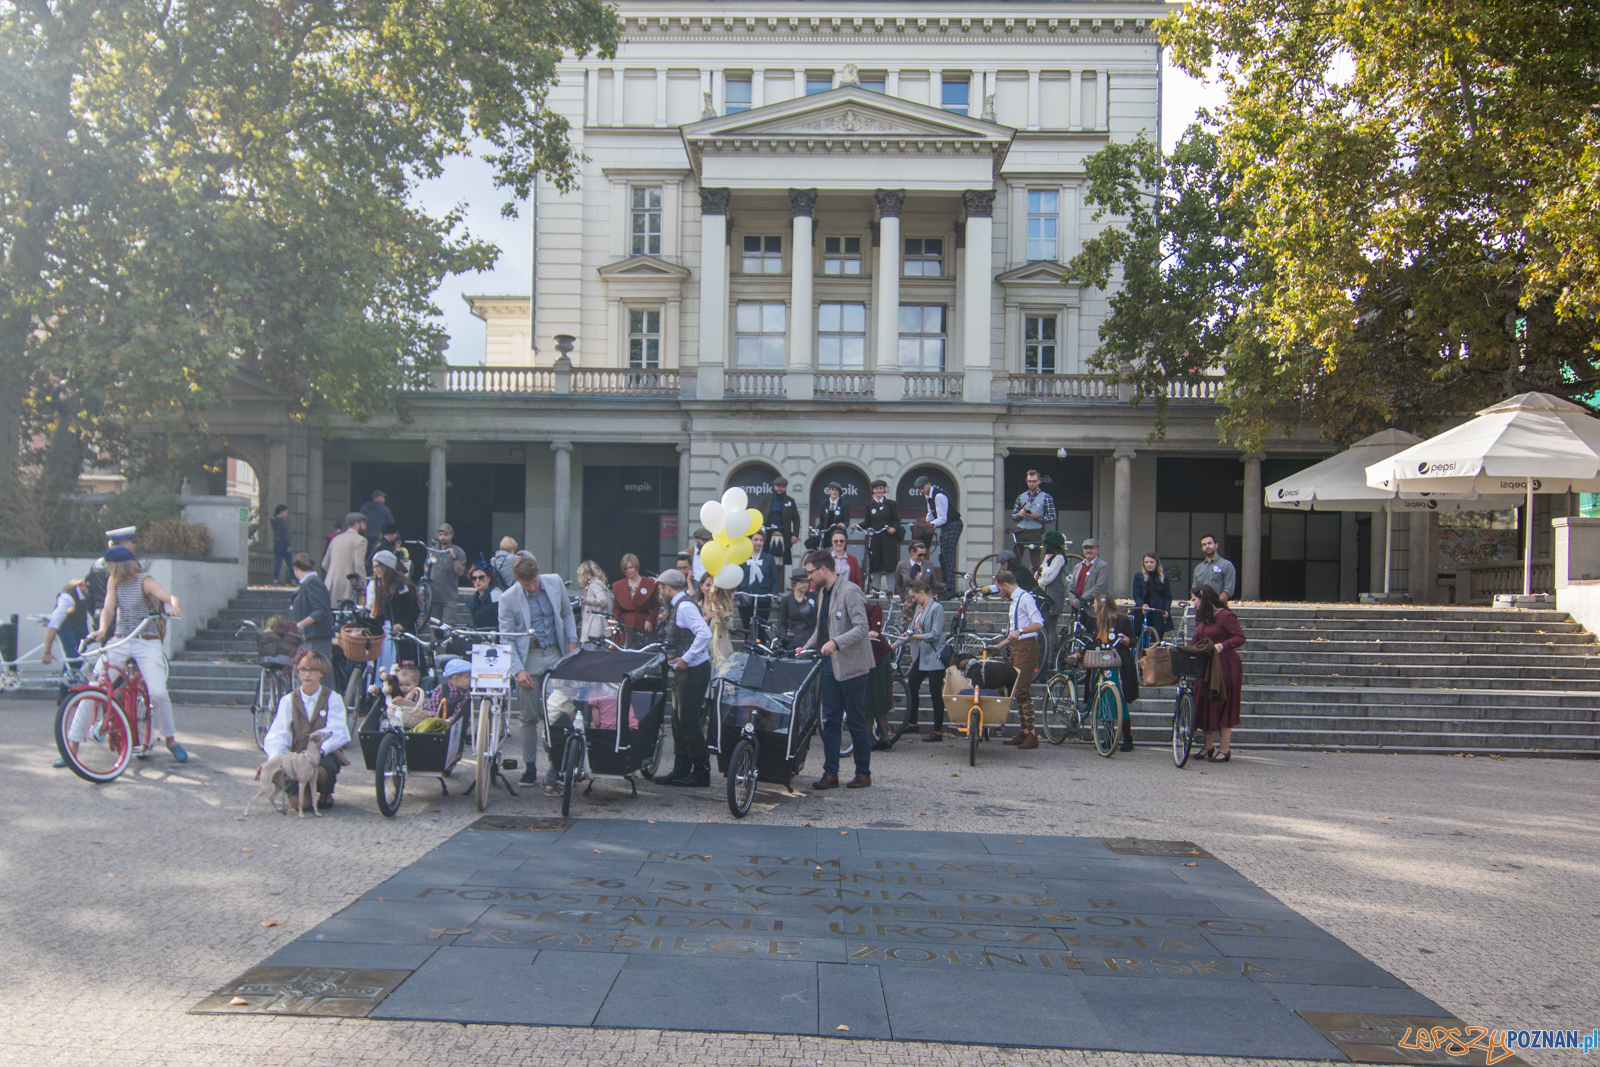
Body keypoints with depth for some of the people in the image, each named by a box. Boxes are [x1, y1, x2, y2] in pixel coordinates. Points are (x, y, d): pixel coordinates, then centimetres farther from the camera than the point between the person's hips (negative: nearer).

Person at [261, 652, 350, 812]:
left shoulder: (333, 698, 0)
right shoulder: (288, 700, 5)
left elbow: (337, 734, -12)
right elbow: (277, 736, -3)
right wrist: (274, 759, -24)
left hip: (326, 755, -2)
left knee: (318, 770, -38)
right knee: (299, 803, -22)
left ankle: (326, 794, -2)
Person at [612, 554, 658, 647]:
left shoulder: (650, 583, 4)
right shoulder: (617, 585, 14)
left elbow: (655, 605, 4)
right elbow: (617, 607, 15)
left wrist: (650, 620, -9)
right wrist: (615, 621, -2)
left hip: (643, 625, -2)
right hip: (625, 625, 2)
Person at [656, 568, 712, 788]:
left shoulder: (685, 606, -17)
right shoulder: (676, 606, 15)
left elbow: (704, 633, -27)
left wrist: (686, 658, -23)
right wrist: (667, 620, 12)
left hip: (693, 671, -10)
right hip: (683, 672, 10)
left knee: (689, 723, -5)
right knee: (679, 722, 13)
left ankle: (701, 773, 3)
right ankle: (681, 771, 19)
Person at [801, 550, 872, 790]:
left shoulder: (850, 592, -14)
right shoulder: (823, 593, 14)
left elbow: (861, 628, -22)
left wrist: (836, 642, -33)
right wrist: (806, 648, 12)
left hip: (851, 666, -8)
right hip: (831, 665, 8)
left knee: (856, 721, 1)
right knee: (830, 720, 7)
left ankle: (863, 773, 13)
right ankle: (830, 773, 11)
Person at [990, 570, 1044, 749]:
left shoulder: (1025, 598, -9)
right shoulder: (1014, 601, 21)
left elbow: (1039, 623, -20)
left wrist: (1020, 631, -32)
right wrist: (998, 646, 29)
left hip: (1027, 647, -10)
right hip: (1017, 647, 10)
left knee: (1023, 691, -13)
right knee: (1017, 691, 8)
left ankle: (1031, 735, -11)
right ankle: (1024, 732, 11)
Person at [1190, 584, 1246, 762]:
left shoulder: (1225, 616, -14)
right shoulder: (1201, 617, 12)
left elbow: (1240, 637, -18)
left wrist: (1221, 645, -30)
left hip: (1225, 665, -8)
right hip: (1206, 664, 8)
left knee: (1223, 707, -4)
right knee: (1205, 705, 9)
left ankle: (1224, 751, 3)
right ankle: (1209, 747, 19)